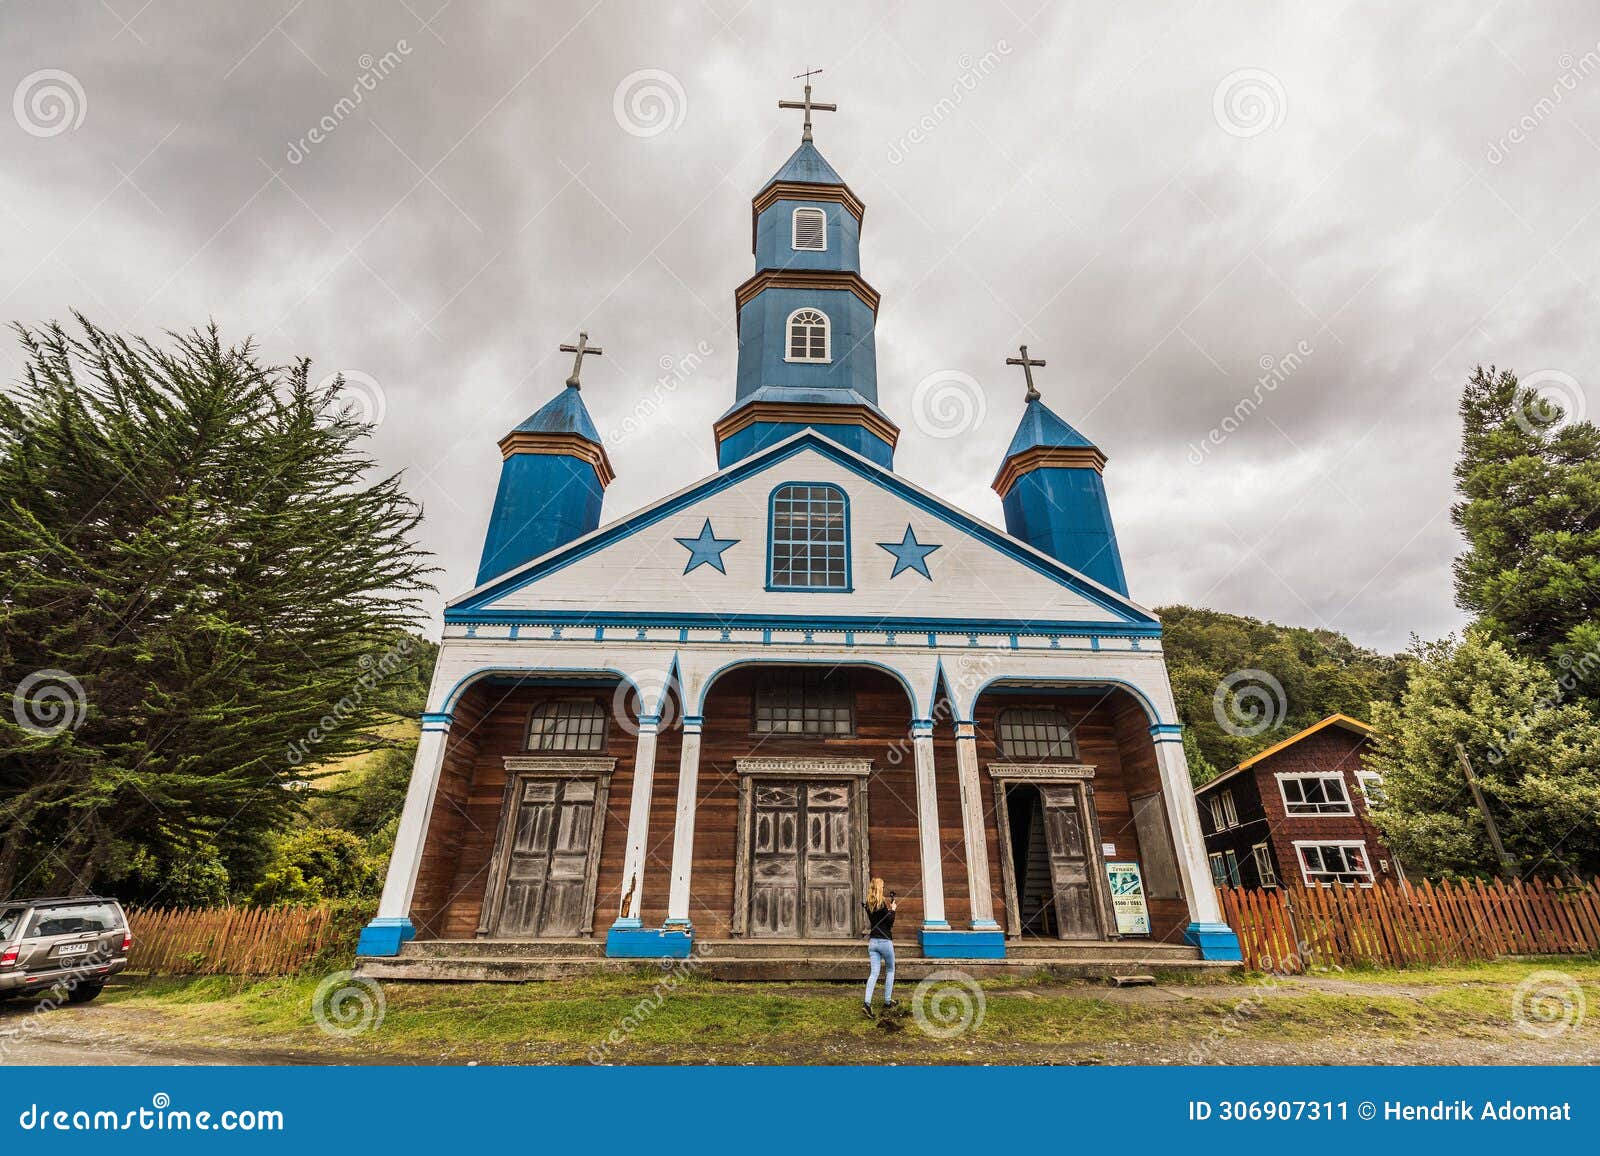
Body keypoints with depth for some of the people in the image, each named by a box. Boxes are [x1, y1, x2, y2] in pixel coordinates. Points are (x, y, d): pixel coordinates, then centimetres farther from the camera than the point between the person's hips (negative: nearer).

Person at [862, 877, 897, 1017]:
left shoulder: (868, 904, 6)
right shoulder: (882, 903, -14)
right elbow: (890, 923, -13)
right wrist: (893, 909, -1)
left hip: (872, 941, 5)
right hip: (885, 941, -5)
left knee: (874, 973, 2)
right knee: (890, 971, 16)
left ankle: (867, 1002, -14)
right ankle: (887, 1002, 21)